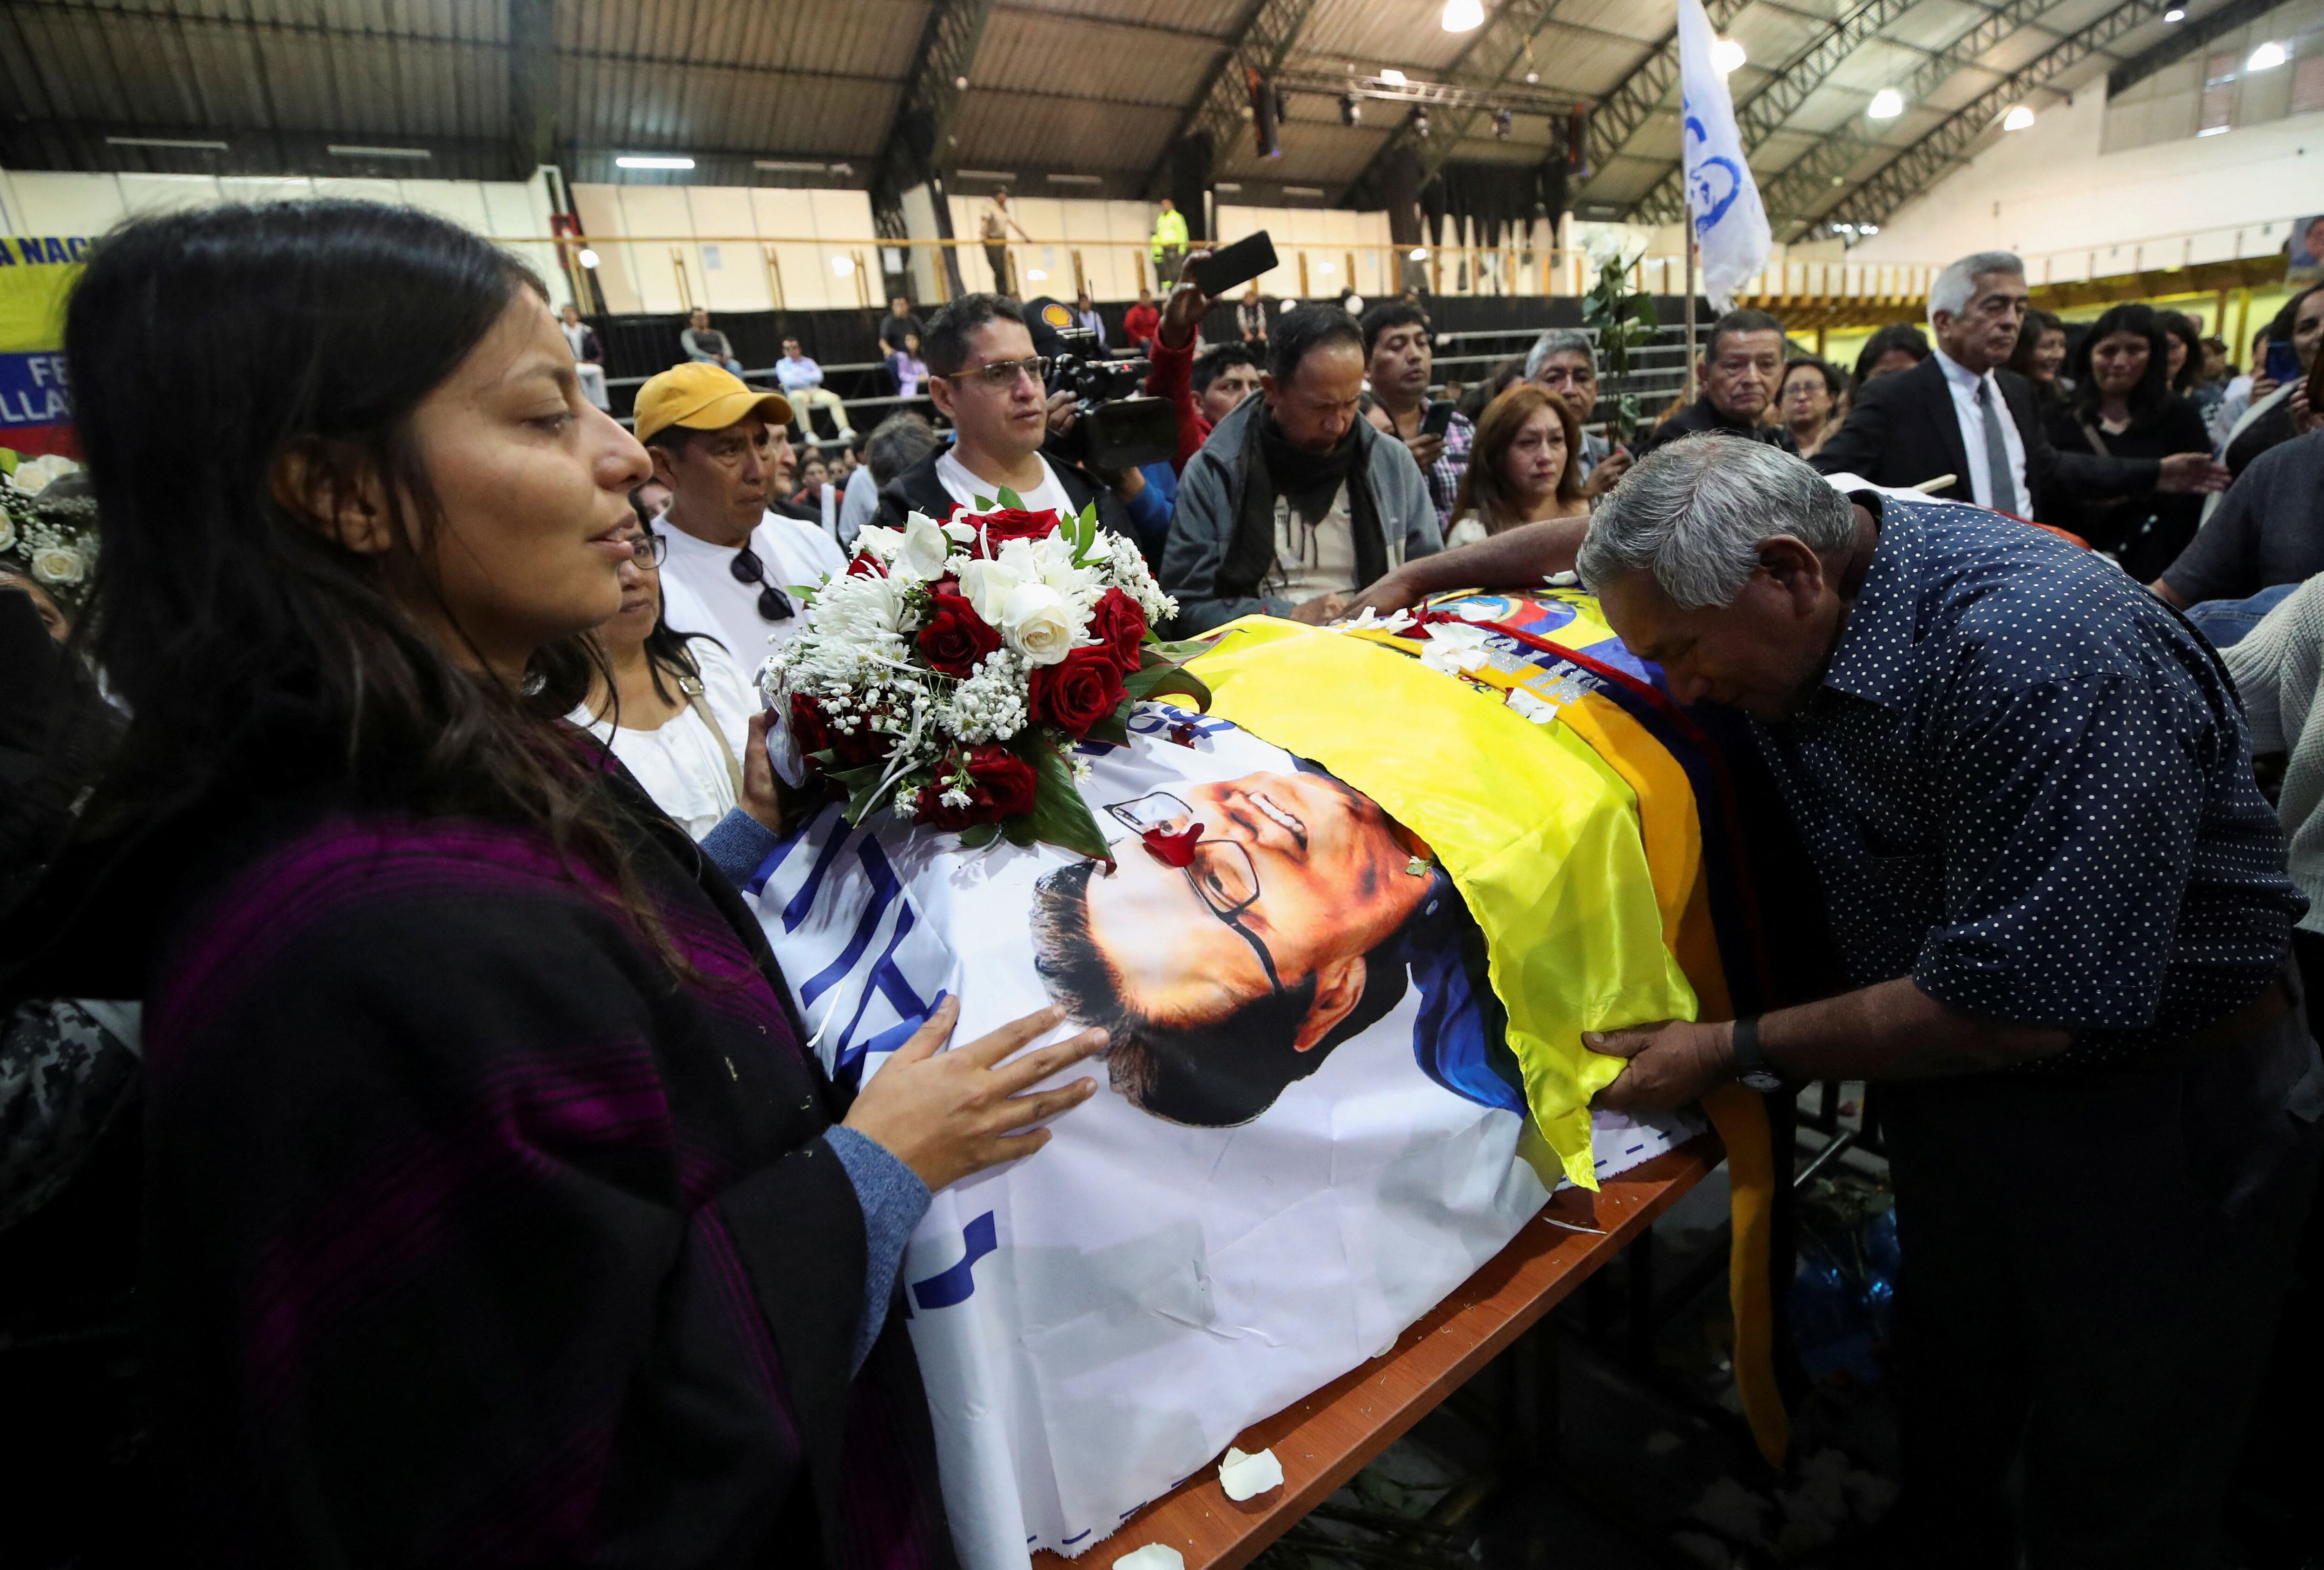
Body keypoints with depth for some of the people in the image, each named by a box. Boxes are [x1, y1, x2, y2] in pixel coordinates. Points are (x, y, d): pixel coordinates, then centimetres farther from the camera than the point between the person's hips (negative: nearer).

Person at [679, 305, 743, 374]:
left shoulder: (717, 334, 30)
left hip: (722, 360, 3)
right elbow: (693, 351, 1)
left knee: (735, 366, -33)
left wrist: (726, 356, -10)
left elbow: (727, 348, 16)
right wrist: (711, 357, -15)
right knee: (714, 366, -41)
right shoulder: (688, 334, 18)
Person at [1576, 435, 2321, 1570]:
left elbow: (2014, 1005, -31)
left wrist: (1734, 1052, -22)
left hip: (2156, 1105, -6)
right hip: (1947, 1079, 6)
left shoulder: (2036, 653, -31)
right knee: (1944, 1450, 22)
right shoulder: (1789, 620, -9)